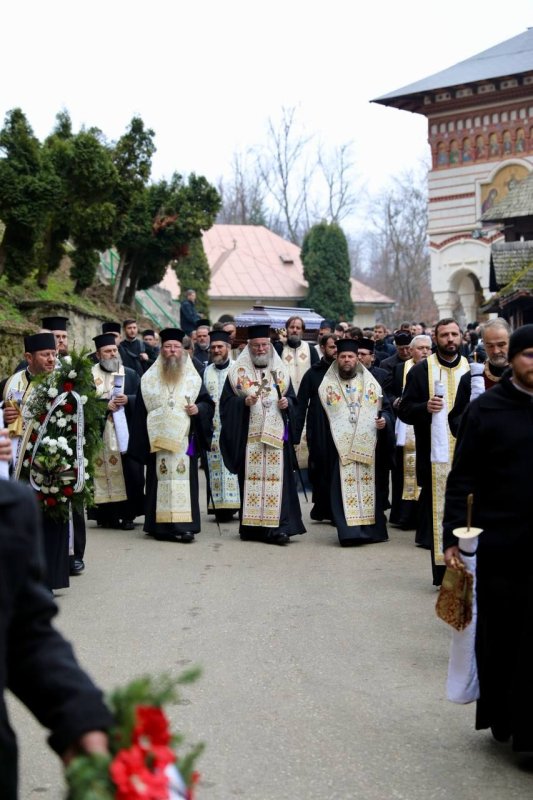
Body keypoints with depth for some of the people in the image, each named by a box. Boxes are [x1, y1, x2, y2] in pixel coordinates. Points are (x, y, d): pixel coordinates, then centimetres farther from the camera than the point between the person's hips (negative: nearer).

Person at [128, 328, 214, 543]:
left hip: (184, 439, 0)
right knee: (160, 480, -3)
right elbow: (140, 410, 7)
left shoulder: (192, 378, 10)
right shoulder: (149, 379, 10)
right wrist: (141, 442, 0)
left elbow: (208, 403, 13)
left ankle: (184, 525, -8)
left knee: (184, 480, -7)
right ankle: (161, 526, 1)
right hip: (157, 440, 0)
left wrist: (198, 409, -10)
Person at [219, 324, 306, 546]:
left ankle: (277, 526, -12)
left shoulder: (280, 371, 14)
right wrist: (244, 401, -15)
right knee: (250, 478, -3)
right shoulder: (238, 371, 7)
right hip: (248, 435, -1)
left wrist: (287, 403, -5)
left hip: (276, 435, 1)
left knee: (276, 478, -8)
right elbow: (226, 402, 3)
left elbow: (293, 399, 17)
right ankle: (251, 525, 4)